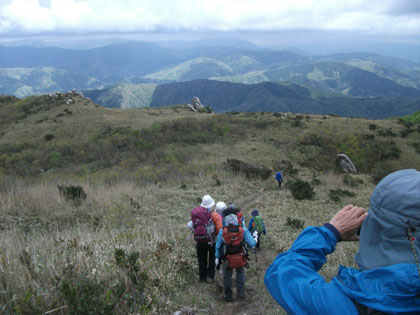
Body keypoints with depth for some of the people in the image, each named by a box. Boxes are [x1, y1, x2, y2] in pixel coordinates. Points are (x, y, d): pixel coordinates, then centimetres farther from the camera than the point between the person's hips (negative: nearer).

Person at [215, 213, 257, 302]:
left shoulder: (222, 231, -11)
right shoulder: (243, 230, -12)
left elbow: (218, 245, -2)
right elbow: (252, 244, -12)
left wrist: (217, 257, 10)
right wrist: (255, 241, 11)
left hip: (228, 259, 0)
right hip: (240, 258, 1)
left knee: (227, 276, 20)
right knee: (240, 273, 27)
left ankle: (228, 296, 26)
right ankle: (241, 293, 22)